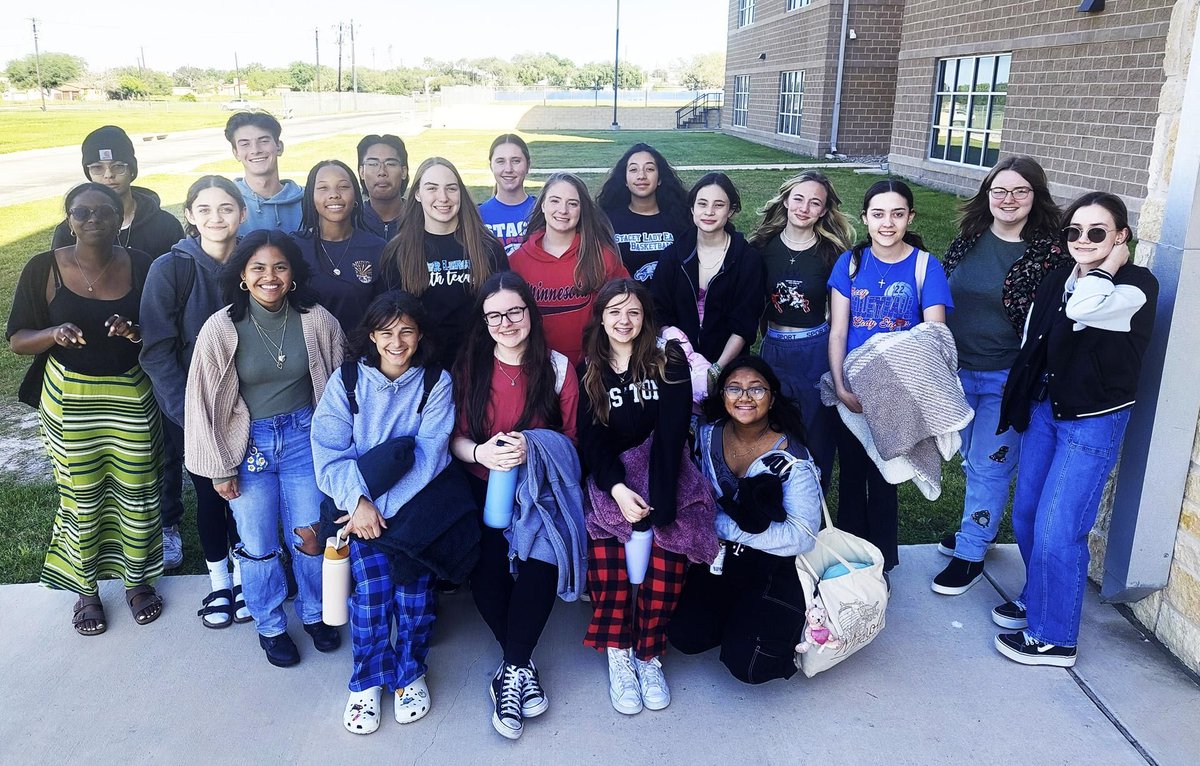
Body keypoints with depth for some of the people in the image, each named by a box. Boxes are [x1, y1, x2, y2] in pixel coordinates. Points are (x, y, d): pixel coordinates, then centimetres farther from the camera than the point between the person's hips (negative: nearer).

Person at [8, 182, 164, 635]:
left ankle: (137, 579, 30)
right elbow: (17, 340, -2)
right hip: (70, 400, -1)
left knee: (137, 491, 9)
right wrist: (54, 334, -22)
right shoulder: (44, 269, -5)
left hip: (132, 396, 1)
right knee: (81, 497, 8)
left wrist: (137, 333, -19)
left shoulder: (141, 266, -3)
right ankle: (86, 590, 28)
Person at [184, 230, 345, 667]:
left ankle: (314, 614, 34)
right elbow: (204, 401, -6)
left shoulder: (316, 321, -10)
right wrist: (220, 468, -3)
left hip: (304, 437, 1)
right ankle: (270, 627, 32)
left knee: (310, 534, 8)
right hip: (248, 444, -1)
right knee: (258, 545, 9)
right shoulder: (221, 328, -13)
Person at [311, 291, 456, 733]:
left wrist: (384, 507, -18)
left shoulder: (436, 382, 1)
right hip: (361, 497, 0)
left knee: (414, 582, -17)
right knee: (372, 584, -18)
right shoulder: (346, 381, 3)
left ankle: (410, 672, 10)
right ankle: (368, 680, 7)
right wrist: (359, 501, -19)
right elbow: (330, 452, -4)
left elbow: (428, 454, -9)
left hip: (416, 498, 0)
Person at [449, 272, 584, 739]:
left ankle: (512, 669, -10)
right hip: (484, 488, 1)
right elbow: (455, 438, 3)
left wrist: (532, 448, -19)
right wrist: (481, 452, -20)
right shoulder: (469, 368, 6)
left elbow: (572, 439, 1)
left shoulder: (557, 367, 3)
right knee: (485, 569, -23)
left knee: (540, 558, -28)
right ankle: (522, 664, 0)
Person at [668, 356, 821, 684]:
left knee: (747, 664, -18)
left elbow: (802, 536, -22)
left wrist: (722, 525, -22)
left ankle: (779, 623, 13)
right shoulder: (709, 434, -3)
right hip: (721, 558, 5)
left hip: (777, 565, -5)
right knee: (685, 636, -10)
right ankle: (738, 616, 17)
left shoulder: (791, 460, -19)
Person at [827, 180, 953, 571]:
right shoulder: (850, 262, -2)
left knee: (883, 479, 8)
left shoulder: (926, 267, -8)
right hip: (851, 391, 2)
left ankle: (881, 564, 26)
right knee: (851, 474, 14)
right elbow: (837, 332, -4)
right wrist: (840, 387, -15)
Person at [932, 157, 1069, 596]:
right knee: (972, 460, 20)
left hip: (1008, 379, -5)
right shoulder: (969, 238, 1)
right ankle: (979, 528, 41)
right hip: (958, 371, 5)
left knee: (988, 465, 3)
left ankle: (970, 555, 17)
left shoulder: (1049, 252, -12)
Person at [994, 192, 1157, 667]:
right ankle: (1036, 599, 38)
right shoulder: (1060, 277, 4)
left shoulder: (1137, 286, -15)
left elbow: (1084, 308, -37)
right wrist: (1021, 402, 16)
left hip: (1092, 423, -7)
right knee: (1026, 516, 15)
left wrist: (1110, 264, -19)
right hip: (1044, 410, 7)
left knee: (1057, 530, -4)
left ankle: (1055, 637, 13)